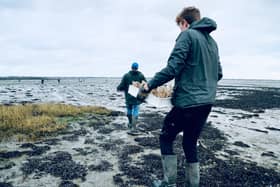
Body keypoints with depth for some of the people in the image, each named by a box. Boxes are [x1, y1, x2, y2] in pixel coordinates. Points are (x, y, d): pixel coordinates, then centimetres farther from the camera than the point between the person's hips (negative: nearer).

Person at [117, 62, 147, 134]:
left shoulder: (126, 75, -6)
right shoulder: (141, 75, -3)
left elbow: (121, 86, -8)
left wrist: (118, 88, 13)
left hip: (128, 97, 1)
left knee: (129, 110, 19)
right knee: (135, 112, 3)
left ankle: (130, 124, 37)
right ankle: (133, 127, -5)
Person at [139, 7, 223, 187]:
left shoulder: (187, 35, -7)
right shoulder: (212, 41, 17)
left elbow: (173, 68, -19)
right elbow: (218, 74, 19)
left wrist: (150, 85, -9)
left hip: (187, 101, -8)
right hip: (206, 102, 8)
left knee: (166, 138, 10)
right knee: (190, 143, 18)